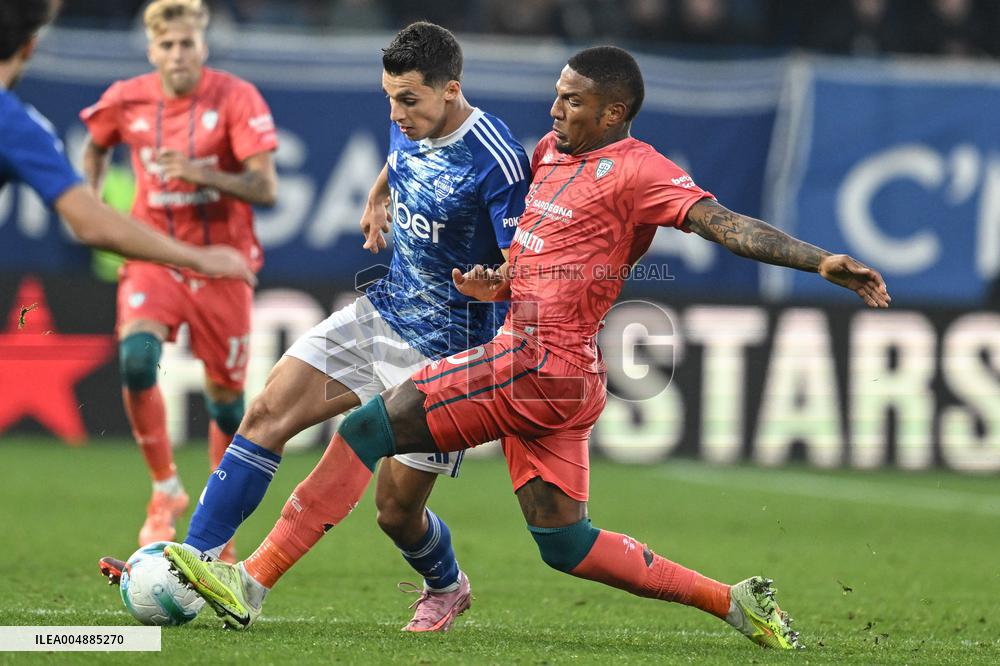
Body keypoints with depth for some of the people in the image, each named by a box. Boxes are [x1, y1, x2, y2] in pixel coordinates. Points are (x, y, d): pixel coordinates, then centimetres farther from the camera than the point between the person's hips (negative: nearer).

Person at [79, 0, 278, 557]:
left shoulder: (236, 98, -11)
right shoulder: (127, 101, -2)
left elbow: (266, 188, -18)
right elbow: (96, 147, 22)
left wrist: (202, 174, -32)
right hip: (154, 257, 1)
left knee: (226, 395, 6)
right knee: (136, 359, -25)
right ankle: (166, 490, -7)